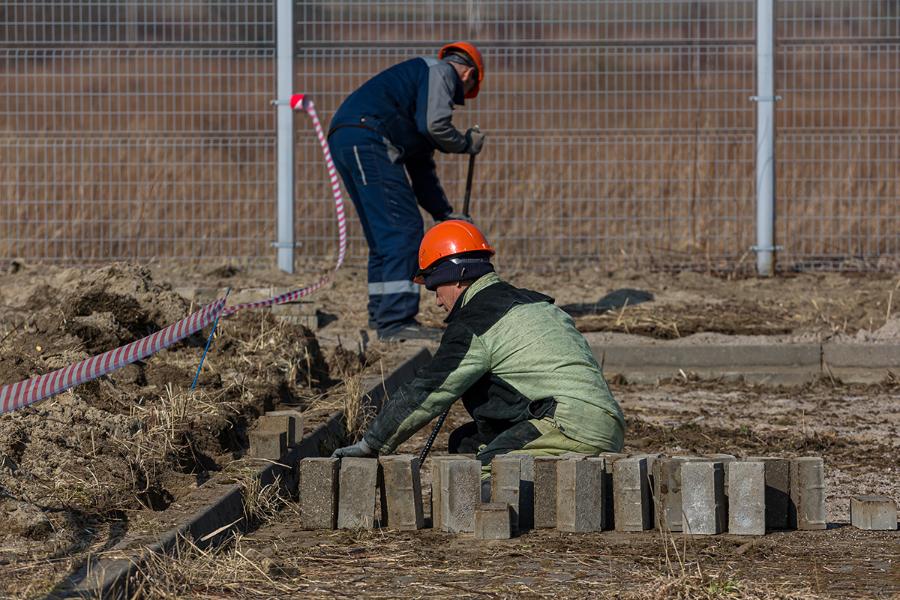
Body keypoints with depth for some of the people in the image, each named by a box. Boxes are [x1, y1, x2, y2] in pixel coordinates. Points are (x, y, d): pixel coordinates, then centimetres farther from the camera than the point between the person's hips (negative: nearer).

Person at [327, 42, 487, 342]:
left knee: (383, 235, 19)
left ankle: (381, 315, 25)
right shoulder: (440, 72, 6)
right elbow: (434, 126, -12)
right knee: (403, 230, -10)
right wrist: (467, 143, 7)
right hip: (368, 138, -10)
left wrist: (445, 214, 33)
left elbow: (420, 166, 35)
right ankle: (395, 321, -14)